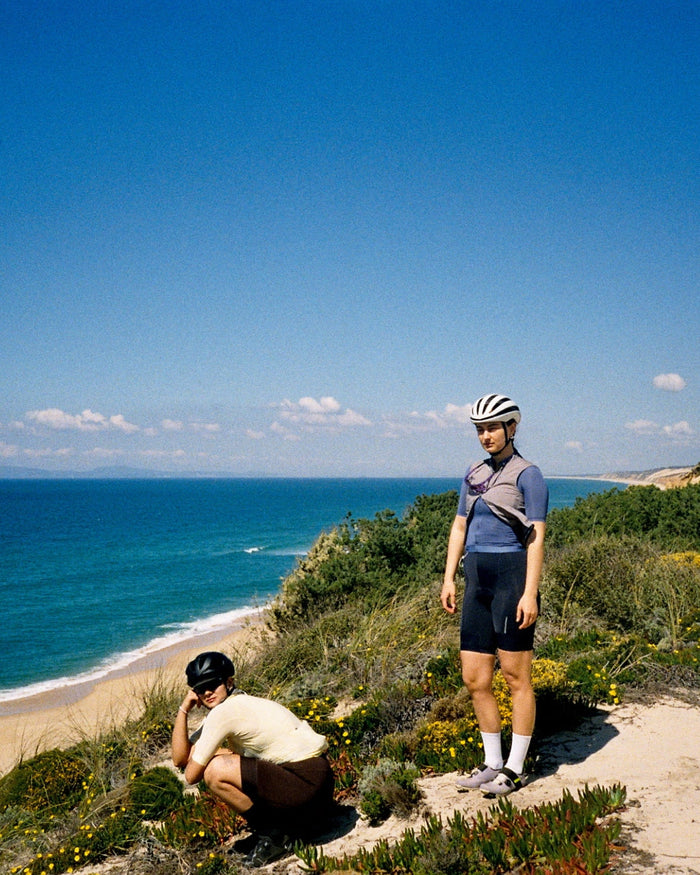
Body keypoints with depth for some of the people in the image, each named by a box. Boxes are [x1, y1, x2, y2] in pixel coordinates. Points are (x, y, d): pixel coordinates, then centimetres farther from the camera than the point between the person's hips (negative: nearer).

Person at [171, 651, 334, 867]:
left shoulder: (223, 712, -13)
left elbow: (191, 775, -9)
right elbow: (180, 759, 12)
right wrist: (183, 709, 6)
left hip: (308, 782, -10)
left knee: (214, 771, -16)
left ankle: (272, 835, -1)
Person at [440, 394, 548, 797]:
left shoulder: (527, 474, -6)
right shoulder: (475, 474, 14)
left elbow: (537, 538, -10)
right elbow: (459, 527, 18)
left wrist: (530, 594, -17)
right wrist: (449, 579, 10)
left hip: (512, 576, -7)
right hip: (478, 581, 7)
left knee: (517, 677, 2)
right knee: (475, 679, 8)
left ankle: (515, 769, 14)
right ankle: (493, 763, 23)